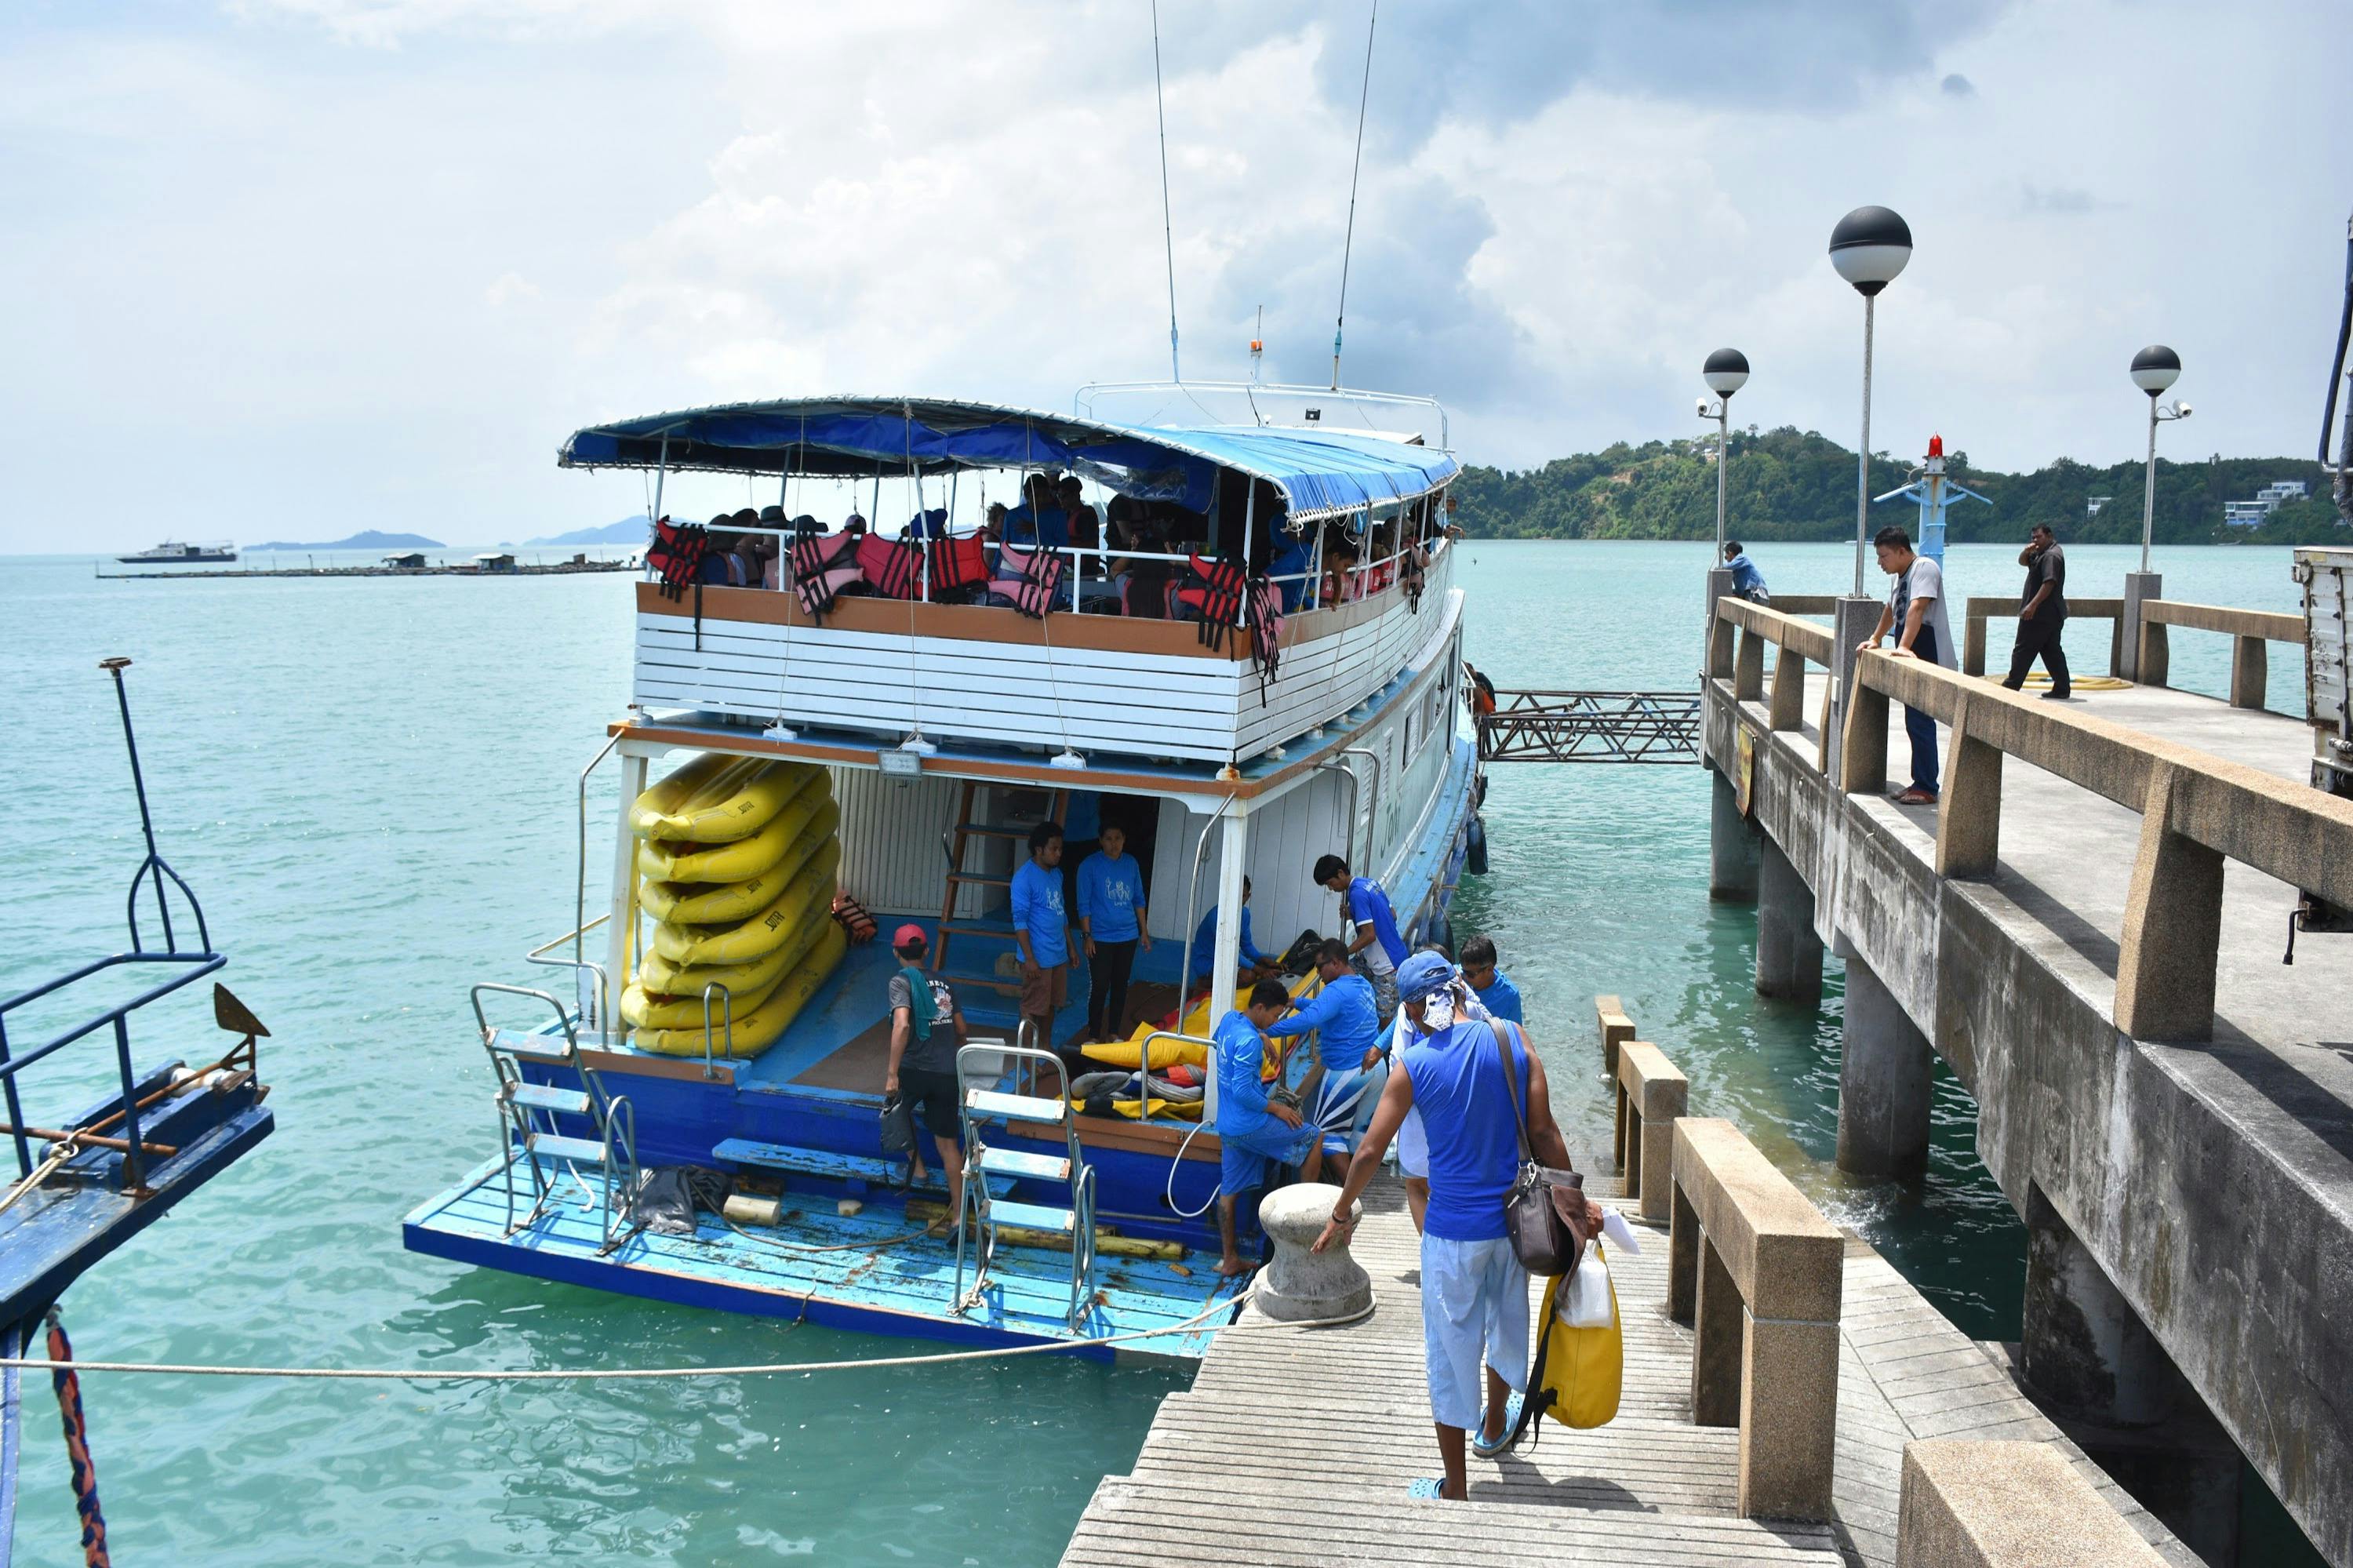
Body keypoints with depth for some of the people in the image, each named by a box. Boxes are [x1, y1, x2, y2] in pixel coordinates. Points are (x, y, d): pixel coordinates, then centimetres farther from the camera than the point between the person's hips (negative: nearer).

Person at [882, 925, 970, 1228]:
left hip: (915, 1070, -4)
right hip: (948, 1075, 4)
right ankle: (958, 1213, 8)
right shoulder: (943, 984, 15)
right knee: (948, 1143, 9)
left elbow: (902, 1025, -21)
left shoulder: (902, 981, -4)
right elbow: (962, 1031, 20)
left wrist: (892, 1074, -21)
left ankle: (917, 1167, 28)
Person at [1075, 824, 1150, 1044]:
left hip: (1128, 936, 4)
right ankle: (1093, 1037, 9)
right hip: (1101, 937, -4)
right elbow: (1084, 904, -8)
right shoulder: (1089, 865, -8)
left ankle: (1114, 1033, 23)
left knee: (1120, 985, 11)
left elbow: (1138, 899, 12)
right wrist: (1087, 936, -12)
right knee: (1099, 987, -3)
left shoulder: (1131, 864, 5)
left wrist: (1144, 931, 10)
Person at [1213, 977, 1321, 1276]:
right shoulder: (1250, 1041, -23)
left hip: (1227, 1127, 9)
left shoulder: (1229, 1019, 5)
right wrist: (1276, 1108, -14)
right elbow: (1243, 1092, -26)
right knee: (1314, 1139, 7)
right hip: (1251, 1126, -9)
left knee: (1229, 1191, 13)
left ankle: (1229, 1260, 18)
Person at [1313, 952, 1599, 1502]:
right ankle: (1495, 1426, 52)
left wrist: (1340, 1215, 9)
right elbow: (1544, 1133, -6)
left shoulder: (1413, 1067, -11)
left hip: (1453, 1231, -4)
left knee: (1451, 1349, 9)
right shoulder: (1512, 1039, -6)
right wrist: (1576, 1199, 3)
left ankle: (1455, 1488, 19)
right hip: (1513, 1219, 4)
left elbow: (1369, 1153, -5)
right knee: (1507, 1322, 26)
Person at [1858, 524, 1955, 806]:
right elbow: (1891, 611, 35)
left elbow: (1917, 608, -26)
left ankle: (1927, 789, -9)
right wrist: (1875, 639, 31)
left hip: (1928, 660, -10)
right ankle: (1920, 783, 17)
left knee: (1920, 722, -11)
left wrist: (1904, 647, -35)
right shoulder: (1901, 576, 18)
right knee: (1914, 722, 11)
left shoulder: (1924, 568, -13)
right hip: (1913, 661, 10)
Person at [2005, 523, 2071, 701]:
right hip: (2052, 615, 10)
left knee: (2023, 651, -5)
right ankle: (2062, 688, 9)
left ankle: (2012, 685, -1)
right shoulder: (2042, 553, 17)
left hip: (2040, 614, -10)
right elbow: (2022, 562, 23)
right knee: (2052, 651, 10)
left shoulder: (2052, 555, -14)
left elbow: (2049, 583, -23)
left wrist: (2033, 605, -28)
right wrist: (2027, 551, 0)